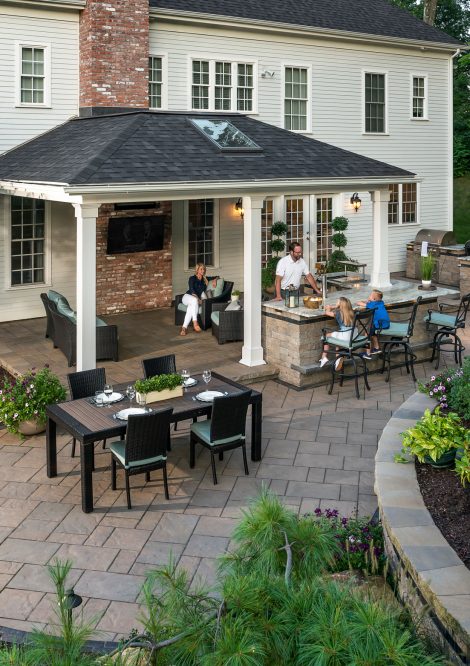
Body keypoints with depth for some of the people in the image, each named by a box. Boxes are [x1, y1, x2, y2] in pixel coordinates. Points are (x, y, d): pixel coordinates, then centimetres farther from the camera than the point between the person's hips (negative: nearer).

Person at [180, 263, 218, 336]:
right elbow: (191, 290, -11)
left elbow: (217, 277, 31)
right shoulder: (192, 278, 3)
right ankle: (195, 323, -47)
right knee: (194, 300, -41)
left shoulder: (205, 279, 18)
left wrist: (215, 280, 7)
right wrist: (198, 299, -25)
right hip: (188, 296, -3)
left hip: (196, 299, 3)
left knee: (191, 306, -35)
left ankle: (184, 327, -47)